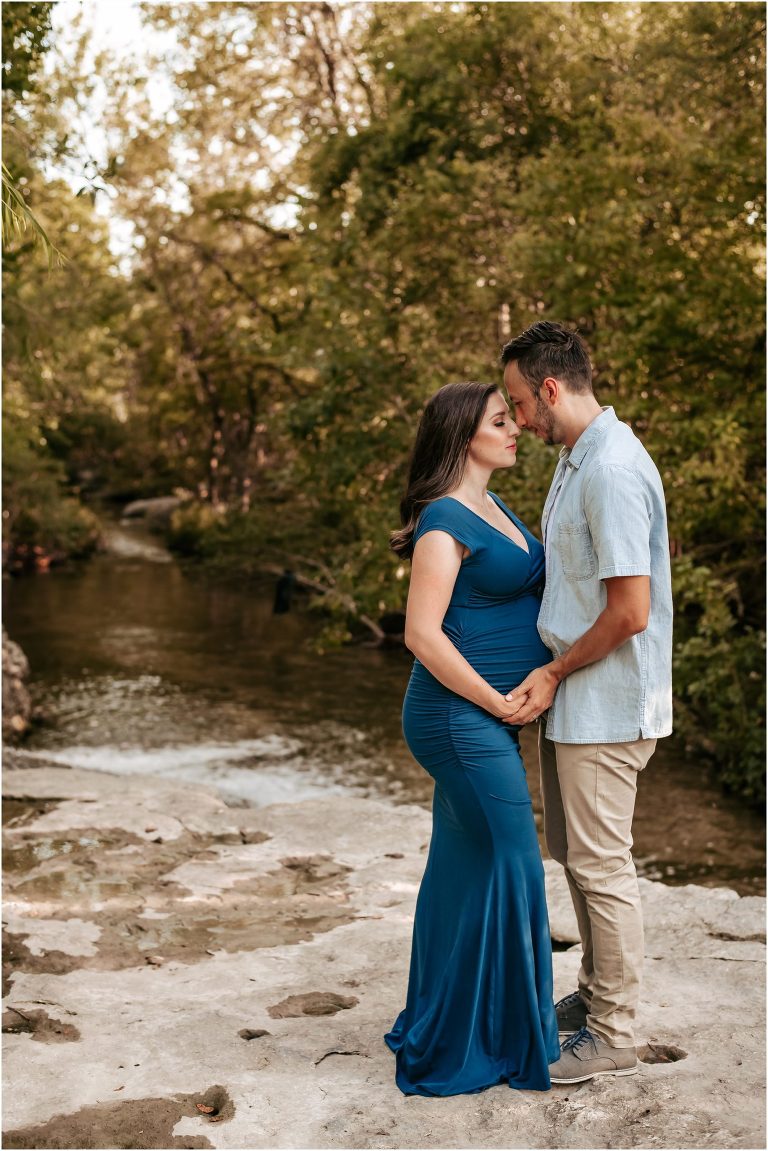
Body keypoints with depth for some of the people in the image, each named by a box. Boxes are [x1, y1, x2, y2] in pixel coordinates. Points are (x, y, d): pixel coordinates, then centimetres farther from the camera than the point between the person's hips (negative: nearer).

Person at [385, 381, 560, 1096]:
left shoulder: (494, 511, 14)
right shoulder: (445, 521, -16)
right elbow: (422, 634, -21)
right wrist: (498, 703, -16)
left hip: (482, 719, 9)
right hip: (465, 720, -9)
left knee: (462, 868, 16)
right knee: (510, 870, -2)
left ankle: (440, 1033, 29)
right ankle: (504, 1042, 13)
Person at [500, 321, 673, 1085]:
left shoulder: (613, 470, -21)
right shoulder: (576, 459, 12)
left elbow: (630, 612, -24)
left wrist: (553, 674, -13)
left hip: (606, 705, -10)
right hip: (571, 700, 10)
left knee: (600, 863, 0)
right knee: (572, 852, 19)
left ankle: (613, 1036, 15)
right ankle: (594, 995, 35)